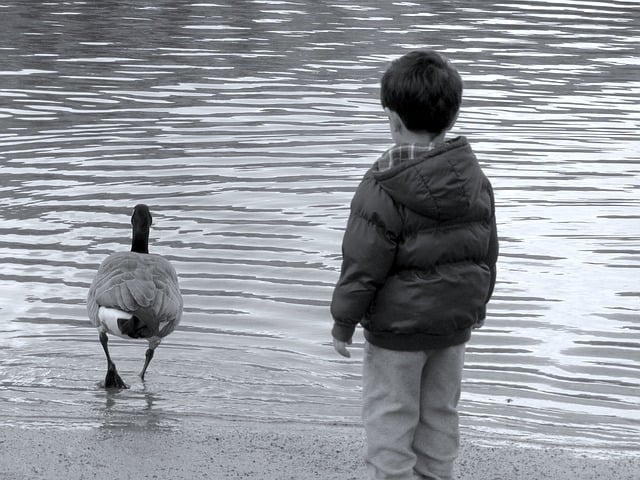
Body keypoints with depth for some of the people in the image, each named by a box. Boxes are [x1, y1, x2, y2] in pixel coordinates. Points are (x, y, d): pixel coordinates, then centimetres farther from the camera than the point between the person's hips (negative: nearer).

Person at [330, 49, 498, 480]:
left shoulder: (382, 187, -20)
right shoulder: (475, 178, 0)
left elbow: (363, 265, -17)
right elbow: (488, 251, 10)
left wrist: (344, 321, -5)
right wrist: (477, 304, 24)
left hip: (397, 327, -6)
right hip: (455, 322, 6)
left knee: (390, 420, 5)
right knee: (440, 414, 17)